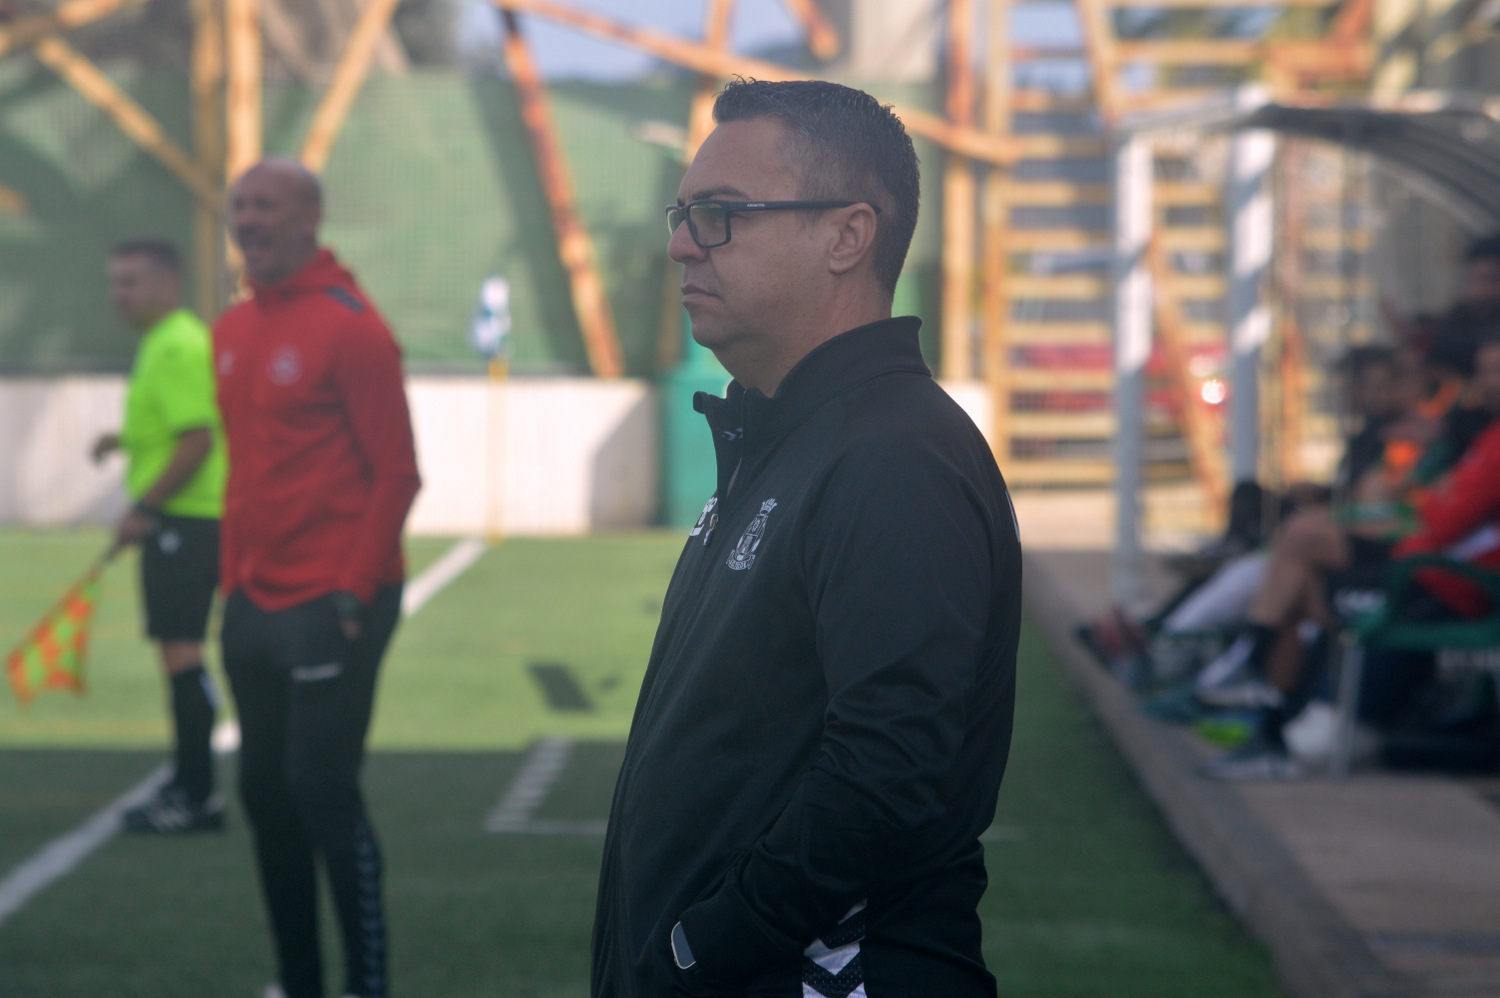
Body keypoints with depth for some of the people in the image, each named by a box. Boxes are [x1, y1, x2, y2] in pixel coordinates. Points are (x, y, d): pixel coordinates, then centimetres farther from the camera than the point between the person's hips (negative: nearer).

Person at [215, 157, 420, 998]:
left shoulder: (349, 326, -11)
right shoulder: (233, 331, 12)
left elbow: (396, 473, -12)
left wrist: (354, 589, -16)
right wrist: (234, 579, 14)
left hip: (330, 604, -8)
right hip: (254, 603, 8)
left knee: (324, 793, -8)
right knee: (266, 792, 10)